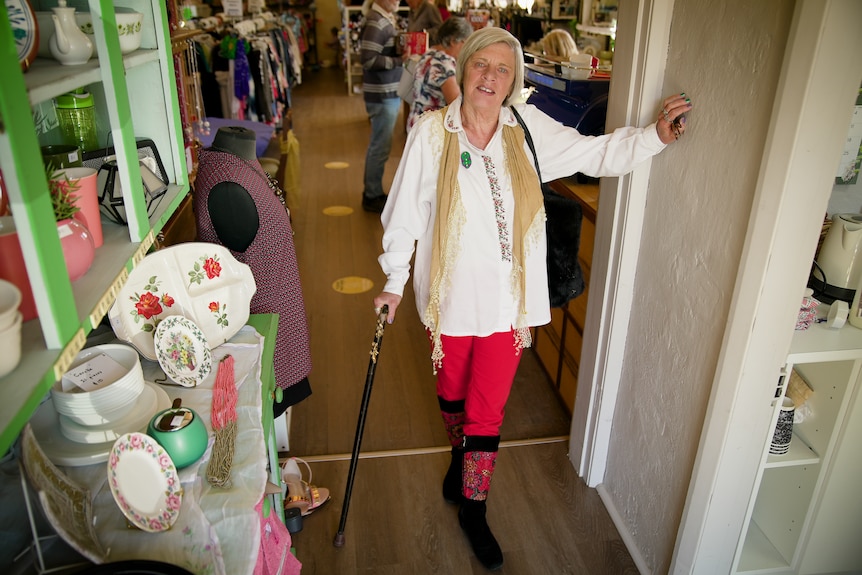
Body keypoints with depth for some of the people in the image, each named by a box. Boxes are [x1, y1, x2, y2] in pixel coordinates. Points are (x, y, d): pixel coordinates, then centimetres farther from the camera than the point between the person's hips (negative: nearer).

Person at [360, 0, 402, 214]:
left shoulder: (387, 18, 13)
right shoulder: (376, 22, -17)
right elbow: (368, 59, -23)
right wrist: (400, 60, -20)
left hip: (390, 92, 10)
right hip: (382, 94, -10)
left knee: (379, 144, 18)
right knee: (381, 146, -1)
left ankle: (372, 191, 31)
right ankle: (373, 197, 12)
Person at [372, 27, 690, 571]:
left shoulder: (530, 129, -3)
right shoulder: (432, 132, -9)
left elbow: (596, 153, 8)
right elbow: (406, 210, -3)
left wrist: (654, 136, -5)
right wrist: (394, 281, 1)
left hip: (507, 298, 1)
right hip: (451, 295, 0)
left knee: (488, 409, 8)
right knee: (453, 391, 22)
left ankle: (473, 508, 32)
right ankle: (461, 454, 57)